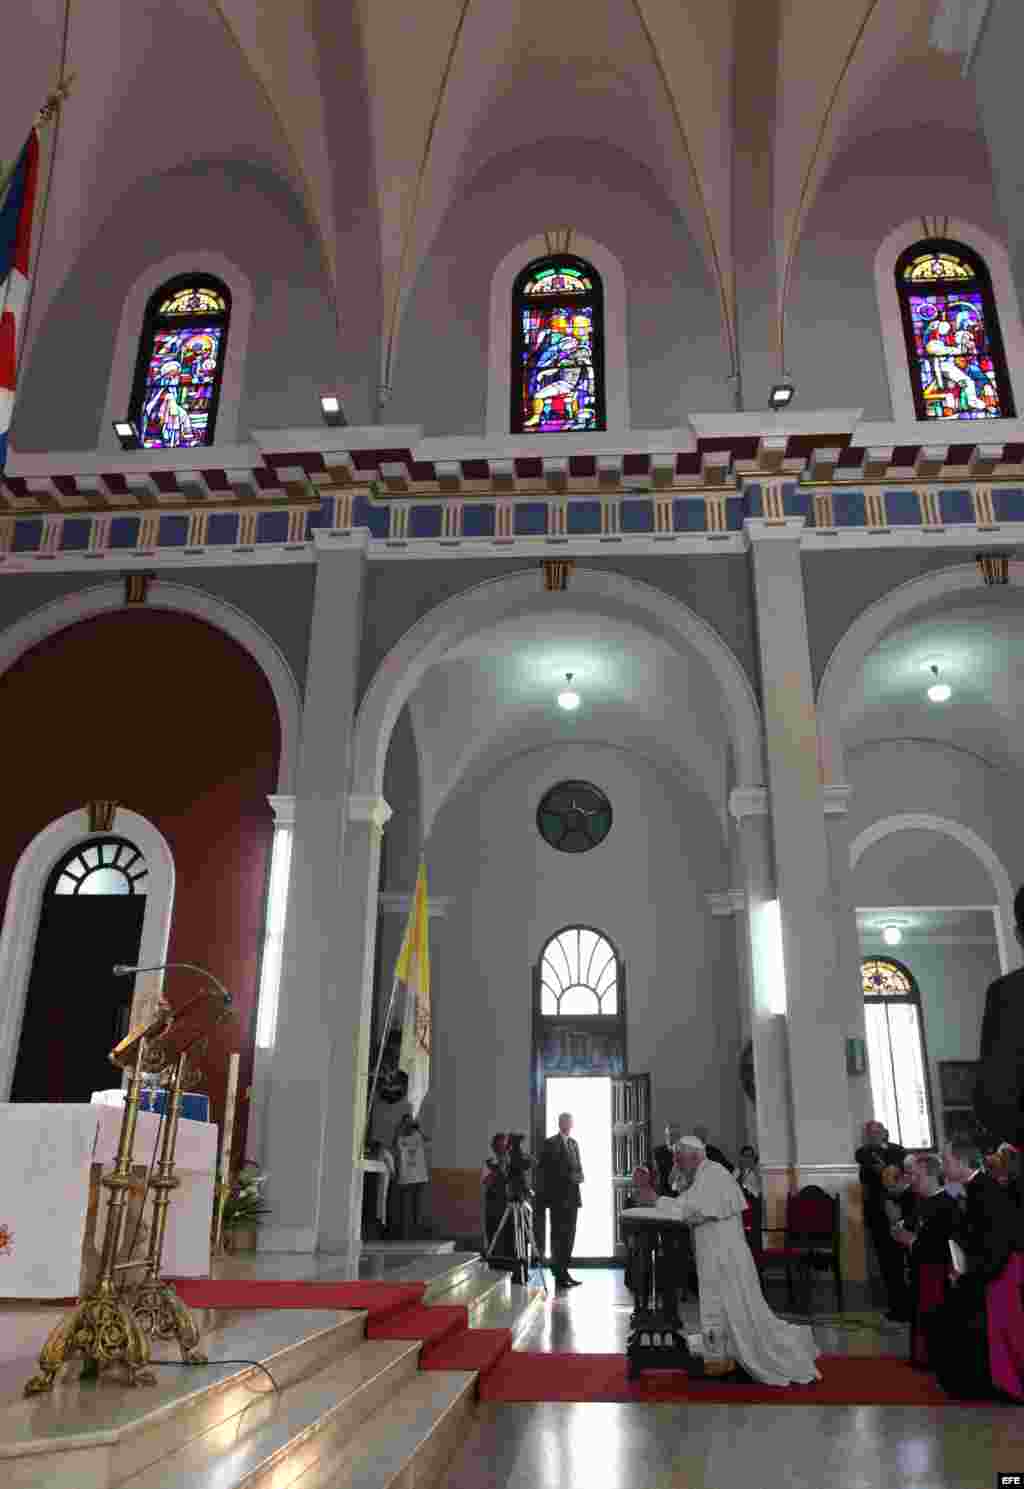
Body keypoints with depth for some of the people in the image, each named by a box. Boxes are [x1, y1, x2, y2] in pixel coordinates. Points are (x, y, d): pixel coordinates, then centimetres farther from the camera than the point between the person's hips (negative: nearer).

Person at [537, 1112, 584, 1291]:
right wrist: (545, 1195, -10)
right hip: (557, 1197, -7)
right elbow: (544, 1170, -8)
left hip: (572, 1196, 7)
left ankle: (564, 1272, 17)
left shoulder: (574, 1143, 15)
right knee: (558, 1235, -5)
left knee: (569, 1235, 9)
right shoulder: (550, 1144, -6)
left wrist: (575, 1177, -1)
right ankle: (559, 1276, -1)